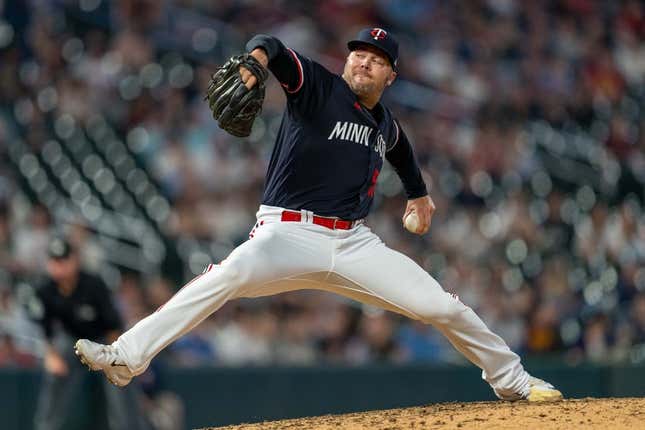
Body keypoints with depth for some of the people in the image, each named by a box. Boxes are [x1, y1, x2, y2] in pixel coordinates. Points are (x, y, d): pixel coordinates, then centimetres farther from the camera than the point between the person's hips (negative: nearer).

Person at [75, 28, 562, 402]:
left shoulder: (387, 126, 14)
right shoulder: (317, 86, -3)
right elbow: (273, 49, -24)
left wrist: (419, 192, 48)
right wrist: (255, 59, -46)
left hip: (354, 244, 5)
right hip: (288, 235, -5)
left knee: (442, 306, -2)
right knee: (225, 277, -34)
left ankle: (512, 380, 21)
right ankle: (126, 357, -38)